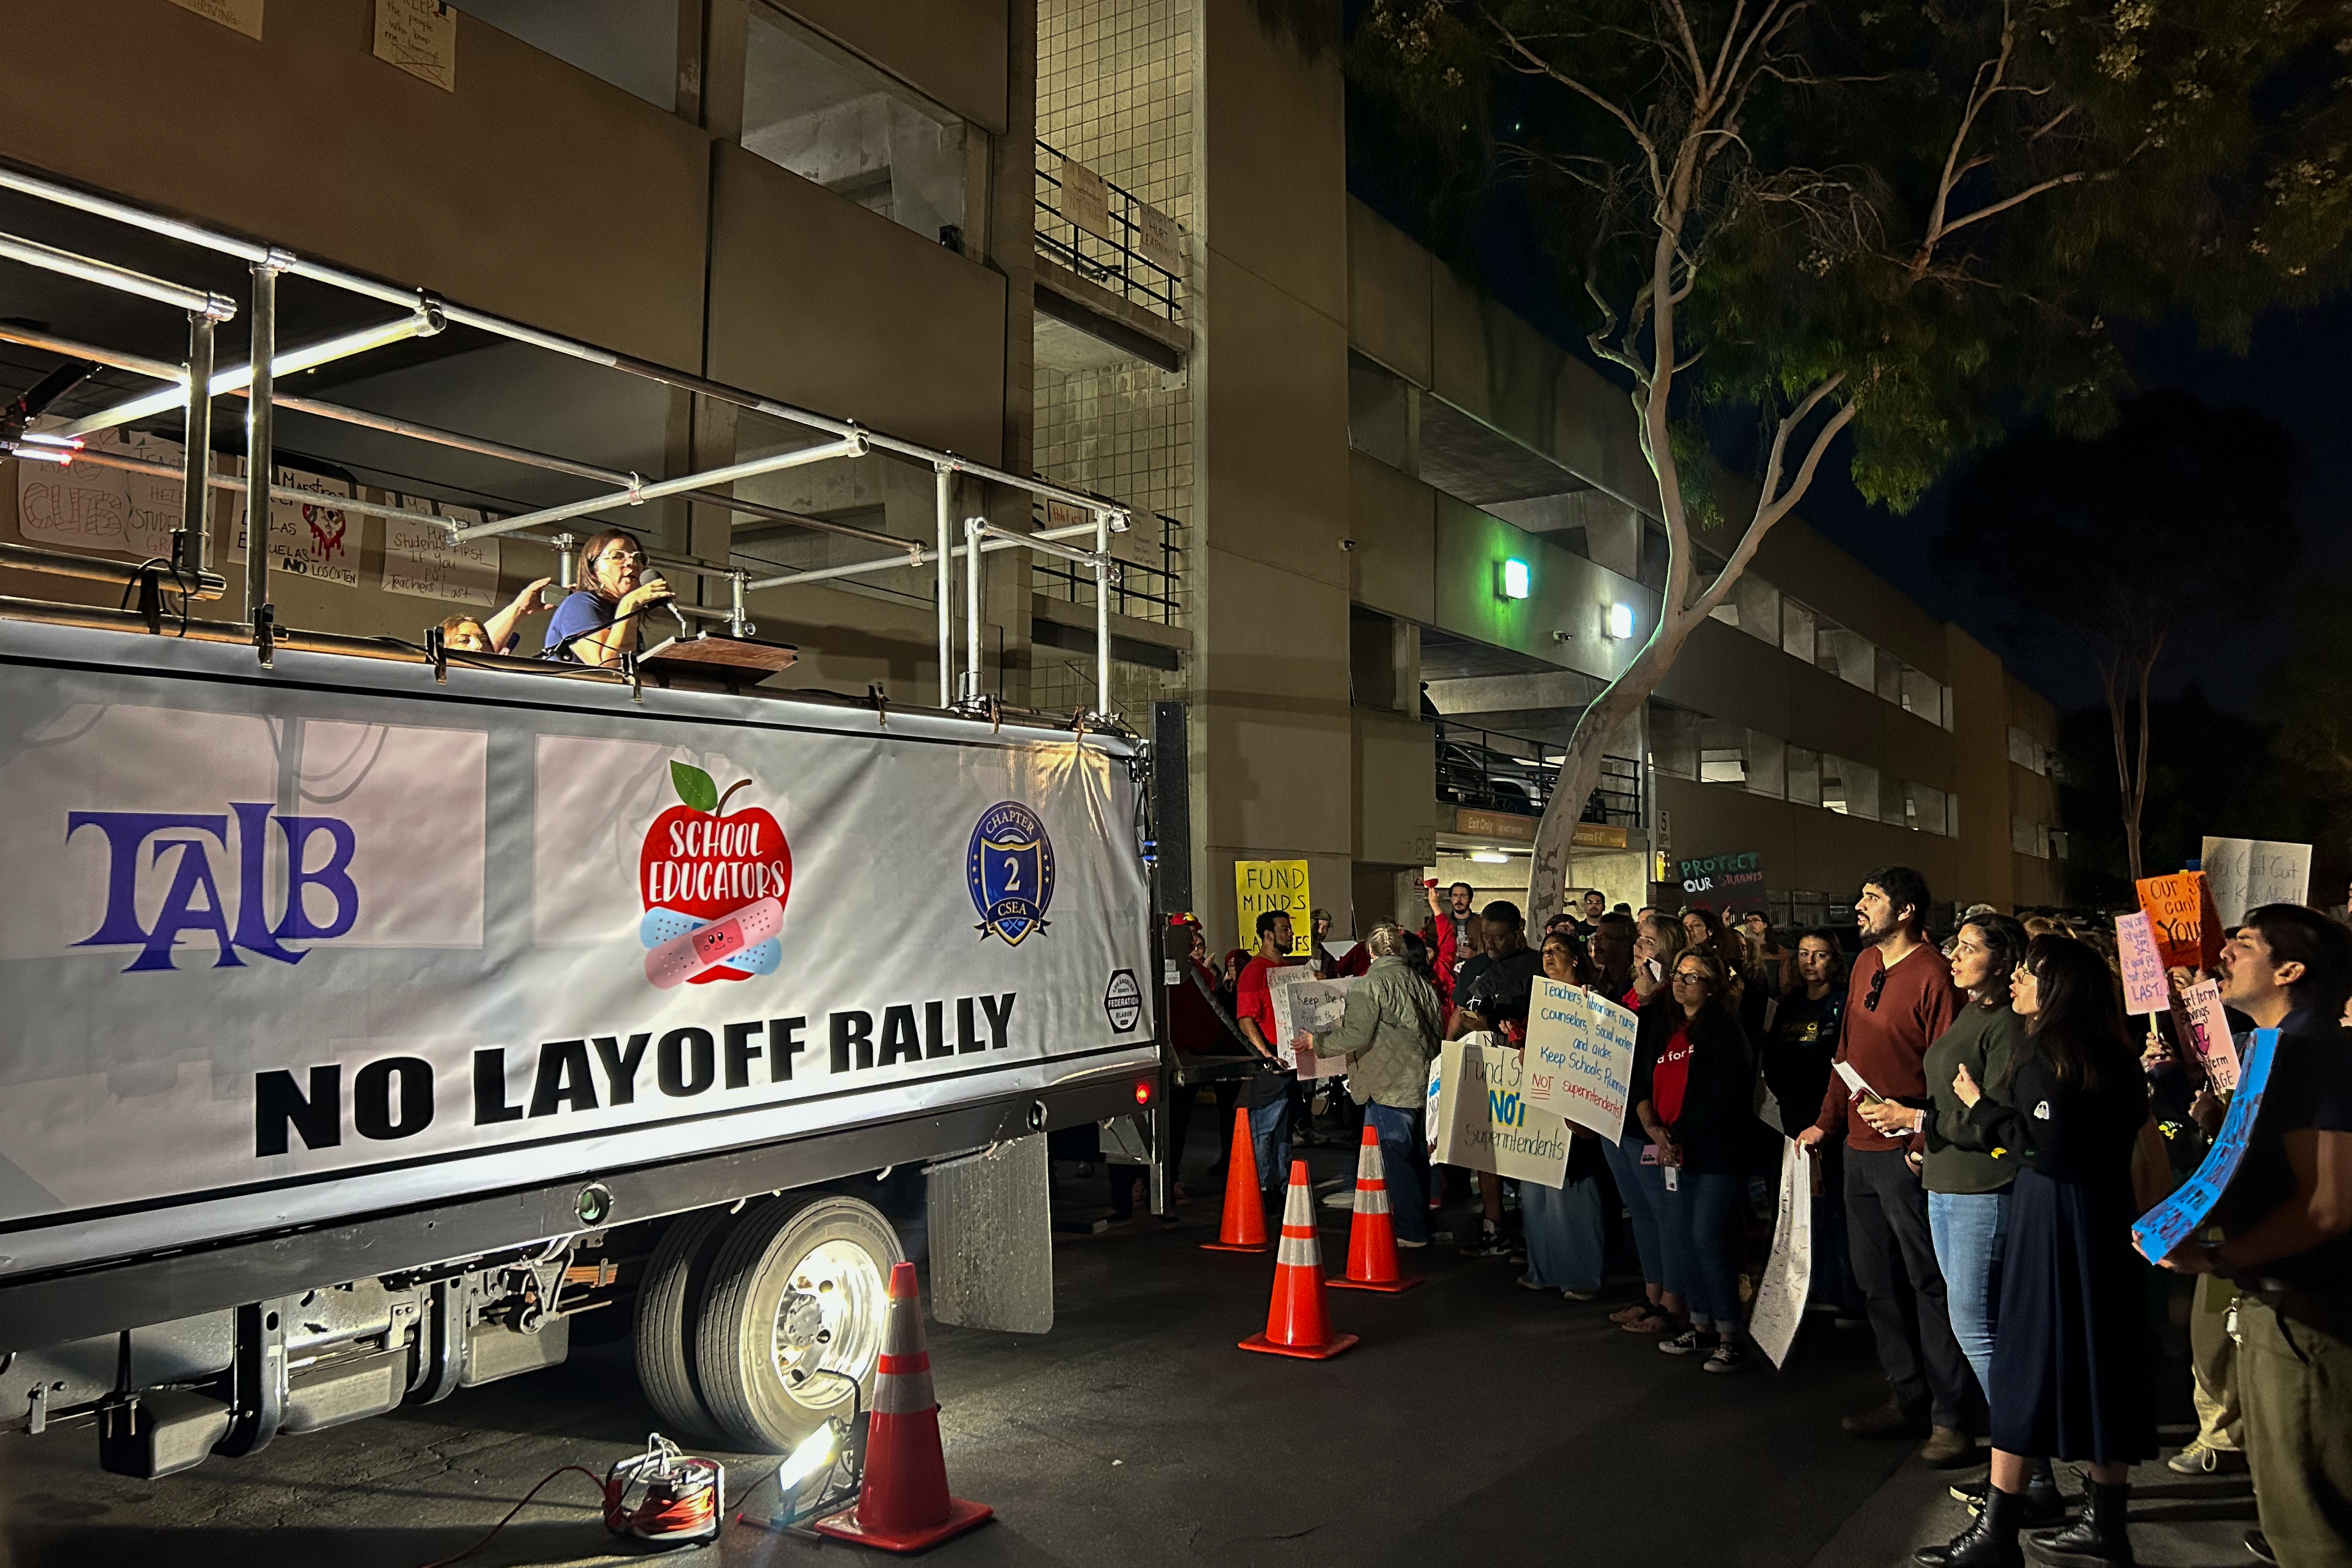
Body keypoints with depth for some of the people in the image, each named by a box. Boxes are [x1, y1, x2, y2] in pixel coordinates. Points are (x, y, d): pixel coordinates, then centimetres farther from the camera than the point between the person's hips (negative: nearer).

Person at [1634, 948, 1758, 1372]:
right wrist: (1654, 1129, -7)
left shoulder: (1724, 1027, -8)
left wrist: (1682, 1137, -15)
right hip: (1673, 1152, 7)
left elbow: (1724, 1094, -16)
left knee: (1708, 1238, -11)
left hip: (1715, 1150, -7)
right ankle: (1702, 1326, 23)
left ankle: (1730, 1337, -1)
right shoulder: (1659, 1024, 12)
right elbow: (1641, 1082, 9)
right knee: (1685, 1238, 10)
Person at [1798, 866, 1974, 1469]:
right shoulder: (1865, 965, 12)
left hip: (1907, 1153, -8)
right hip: (1859, 1147, 9)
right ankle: (1906, 1398, 27)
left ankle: (1948, 1418, 9)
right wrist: (1826, 1121, 17)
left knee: (1928, 1283, 0)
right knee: (1878, 1282, 15)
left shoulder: (1933, 975, -14)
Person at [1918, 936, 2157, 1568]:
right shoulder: (2111, 1053, 9)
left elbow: (2044, 1149, -21)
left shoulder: (2044, 1052, -16)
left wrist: (1981, 1105, -8)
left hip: (2052, 1221, -8)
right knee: (2101, 1363, 13)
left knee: (2028, 1363, -2)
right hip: (2108, 1217, 8)